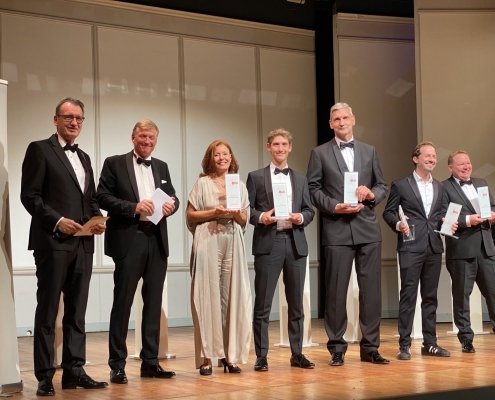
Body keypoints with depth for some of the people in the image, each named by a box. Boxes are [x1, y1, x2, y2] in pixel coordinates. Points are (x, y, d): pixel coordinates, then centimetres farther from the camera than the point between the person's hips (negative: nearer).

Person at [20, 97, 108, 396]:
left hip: (83, 244, 7)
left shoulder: (84, 158, 20)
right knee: (48, 311, -2)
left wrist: (98, 220, 1)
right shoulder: (40, 150, 0)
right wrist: (57, 220, -18)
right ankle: (45, 376, 3)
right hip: (53, 241, -7)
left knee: (77, 312, 8)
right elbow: (29, 195, -7)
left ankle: (74, 371, 13)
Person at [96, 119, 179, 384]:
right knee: (122, 302, -2)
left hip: (157, 242, 5)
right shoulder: (114, 164, 2)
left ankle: (150, 361, 15)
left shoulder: (161, 167, 17)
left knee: (153, 303, 8)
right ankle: (117, 364, 4)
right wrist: (133, 207, -17)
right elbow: (102, 197, -6)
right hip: (128, 241, -5)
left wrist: (172, 204, -7)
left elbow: (172, 197, 17)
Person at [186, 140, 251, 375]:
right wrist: (213, 213, -11)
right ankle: (206, 357, -2)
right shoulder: (202, 183, 5)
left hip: (233, 244, 3)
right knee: (208, 296, -5)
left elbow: (244, 219, 15)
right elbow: (191, 215, 2)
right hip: (208, 243, -3)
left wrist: (236, 214, -6)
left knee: (233, 296, 1)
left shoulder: (239, 185, 14)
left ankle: (230, 355, 7)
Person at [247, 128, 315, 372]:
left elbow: (309, 210, 13)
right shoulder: (256, 177, 6)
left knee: (296, 303, 8)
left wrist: (301, 217, -8)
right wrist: (260, 217, -18)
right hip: (268, 242, -3)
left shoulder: (300, 179, 16)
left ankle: (297, 354, 17)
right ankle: (261, 356, 3)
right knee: (263, 303, -2)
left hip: (295, 243, 4)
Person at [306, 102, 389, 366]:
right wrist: (334, 206, -13)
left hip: (368, 228, 3)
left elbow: (382, 186, 14)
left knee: (371, 289, 3)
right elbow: (313, 189, 1)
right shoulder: (320, 153, 6)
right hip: (337, 229, -2)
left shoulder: (369, 151, 15)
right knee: (336, 290, -1)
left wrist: (371, 194, -7)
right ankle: (336, 348, 7)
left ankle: (370, 347, 11)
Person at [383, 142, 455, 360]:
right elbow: (388, 212, 1)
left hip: (434, 247, 5)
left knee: (430, 296, 8)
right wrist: (397, 224, -18)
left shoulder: (439, 187, 16)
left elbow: (440, 214, 19)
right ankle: (404, 344, -3)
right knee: (408, 295, -6)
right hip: (411, 246, -5)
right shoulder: (401, 185, 1)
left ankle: (429, 343, 14)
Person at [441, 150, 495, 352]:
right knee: (461, 295, 2)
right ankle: (466, 338, 10)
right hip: (461, 249, -5)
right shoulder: (444, 187, -3)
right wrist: (467, 220, -19)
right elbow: (443, 218, -11)